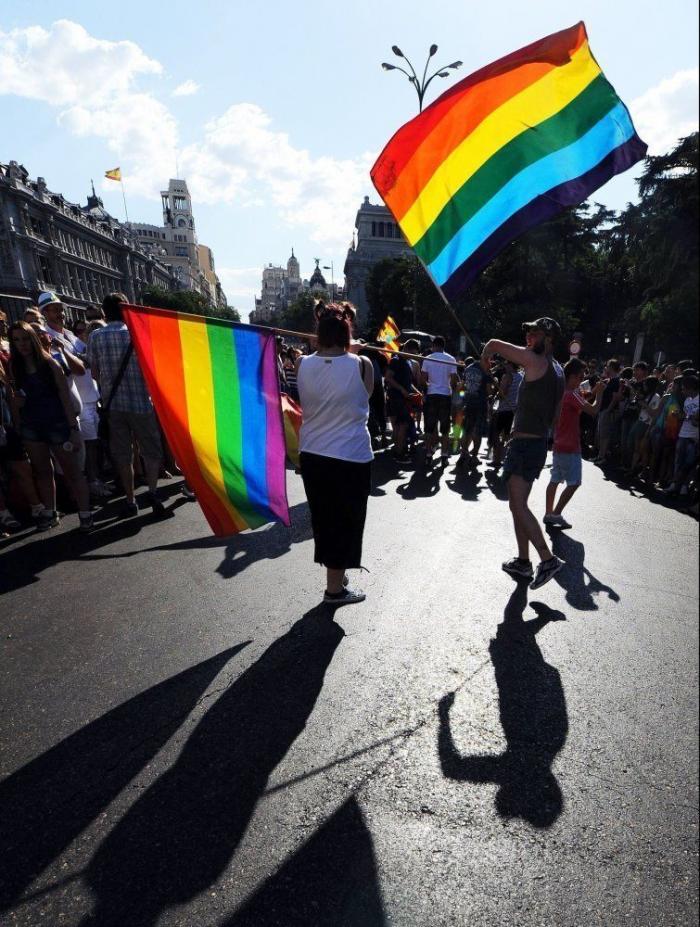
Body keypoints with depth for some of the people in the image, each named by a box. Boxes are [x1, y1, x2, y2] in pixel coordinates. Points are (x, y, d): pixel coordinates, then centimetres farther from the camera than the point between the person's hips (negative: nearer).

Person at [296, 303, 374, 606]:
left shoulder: (303, 365, -5)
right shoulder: (361, 365, -12)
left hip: (312, 455, 4)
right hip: (351, 457, -4)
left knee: (323, 518, 18)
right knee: (345, 521, 10)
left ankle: (335, 573, 36)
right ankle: (335, 587, 20)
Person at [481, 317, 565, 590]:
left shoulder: (535, 361, -11)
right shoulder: (558, 371, 18)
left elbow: (494, 344, -10)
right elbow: (555, 415, 22)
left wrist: (484, 360, 9)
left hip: (525, 443, -10)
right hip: (539, 442, 10)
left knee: (518, 506, -12)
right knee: (518, 504, 13)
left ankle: (548, 559, -8)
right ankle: (523, 561, 20)